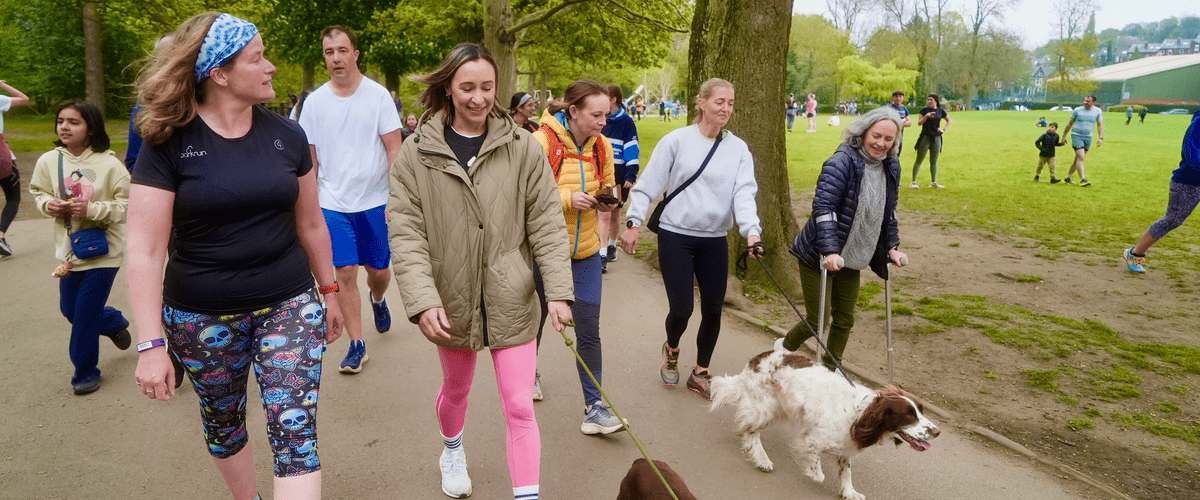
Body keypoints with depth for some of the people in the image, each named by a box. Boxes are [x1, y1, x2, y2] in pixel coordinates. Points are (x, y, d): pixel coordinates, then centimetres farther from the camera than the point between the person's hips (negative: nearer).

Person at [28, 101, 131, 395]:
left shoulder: (108, 163, -15)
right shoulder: (48, 161, -4)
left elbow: (128, 204, -13)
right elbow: (39, 192, 12)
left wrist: (92, 209, -25)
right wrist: (49, 204, -10)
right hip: (68, 250, 5)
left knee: (85, 316, 1)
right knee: (69, 309, 16)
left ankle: (85, 372, 21)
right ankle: (115, 323, 46)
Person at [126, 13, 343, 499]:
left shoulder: (287, 136, -1)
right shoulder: (168, 145, -10)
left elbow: (310, 223, 9)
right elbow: (144, 250, -11)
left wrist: (329, 291, 15)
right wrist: (151, 345, -14)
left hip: (290, 305, 1)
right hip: (203, 318, 0)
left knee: (295, 431, -7)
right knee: (222, 423, 20)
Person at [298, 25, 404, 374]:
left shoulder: (377, 95, -4)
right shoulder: (314, 102, 3)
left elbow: (395, 149, -5)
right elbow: (309, 158, 9)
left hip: (376, 201, -1)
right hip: (333, 204, 1)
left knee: (379, 270, 10)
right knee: (345, 274, -1)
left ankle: (378, 300, 46)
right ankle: (357, 345, 12)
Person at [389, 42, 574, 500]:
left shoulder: (523, 149, -7)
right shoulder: (416, 155, -7)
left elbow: (547, 225, -6)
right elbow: (405, 233, -10)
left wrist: (559, 291, -12)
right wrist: (422, 299, -20)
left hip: (511, 300, -1)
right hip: (452, 302, 2)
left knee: (520, 407, 0)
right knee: (456, 389, 25)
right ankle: (452, 450, 57)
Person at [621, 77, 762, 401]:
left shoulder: (738, 149, 3)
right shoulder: (677, 140, -4)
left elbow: (744, 193, -6)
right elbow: (649, 184, -2)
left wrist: (752, 232, -21)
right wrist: (634, 223, -7)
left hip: (715, 241, 3)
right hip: (675, 236, -3)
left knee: (713, 309, 7)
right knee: (681, 308, -5)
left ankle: (700, 374, 28)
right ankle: (671, 349, 31)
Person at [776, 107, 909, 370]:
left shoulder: (891, 167, 6)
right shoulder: (841, 162, -18)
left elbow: (888, 211, 18)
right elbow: (823, 208, -24)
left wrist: (892, 247, 13)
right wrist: (830, 251, -31)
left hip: (851, 259, 7)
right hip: (820, 255, -7)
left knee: (844, 320, 10)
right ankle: (784, 348, 27)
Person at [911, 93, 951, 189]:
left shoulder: (941, 111, 6)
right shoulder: (924, 110, 0)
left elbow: (949, 120, 18)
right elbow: (919, 123, -4)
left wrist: (944, 129, 5)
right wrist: (926, 116, -17)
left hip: (936, 138, 3)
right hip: (925, 137, -3)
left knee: (934, 161, 9)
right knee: (919, 160, -4)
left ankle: (933, 182, 18)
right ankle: (913, 182, -2)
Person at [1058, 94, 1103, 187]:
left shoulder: (1097, 111, 5)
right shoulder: (1077, 110, -2)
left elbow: (1100, 125, 6)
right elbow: (1070, 123, 8)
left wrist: (1100, 138, -5)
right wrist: (1064, 136, 10)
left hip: (1088, 137, 4)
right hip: (1076, 135, -4)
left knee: (1078, 158, 9)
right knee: (1081, 157, -17)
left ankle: (1068, 177, 21)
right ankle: (1083, 179, -22)